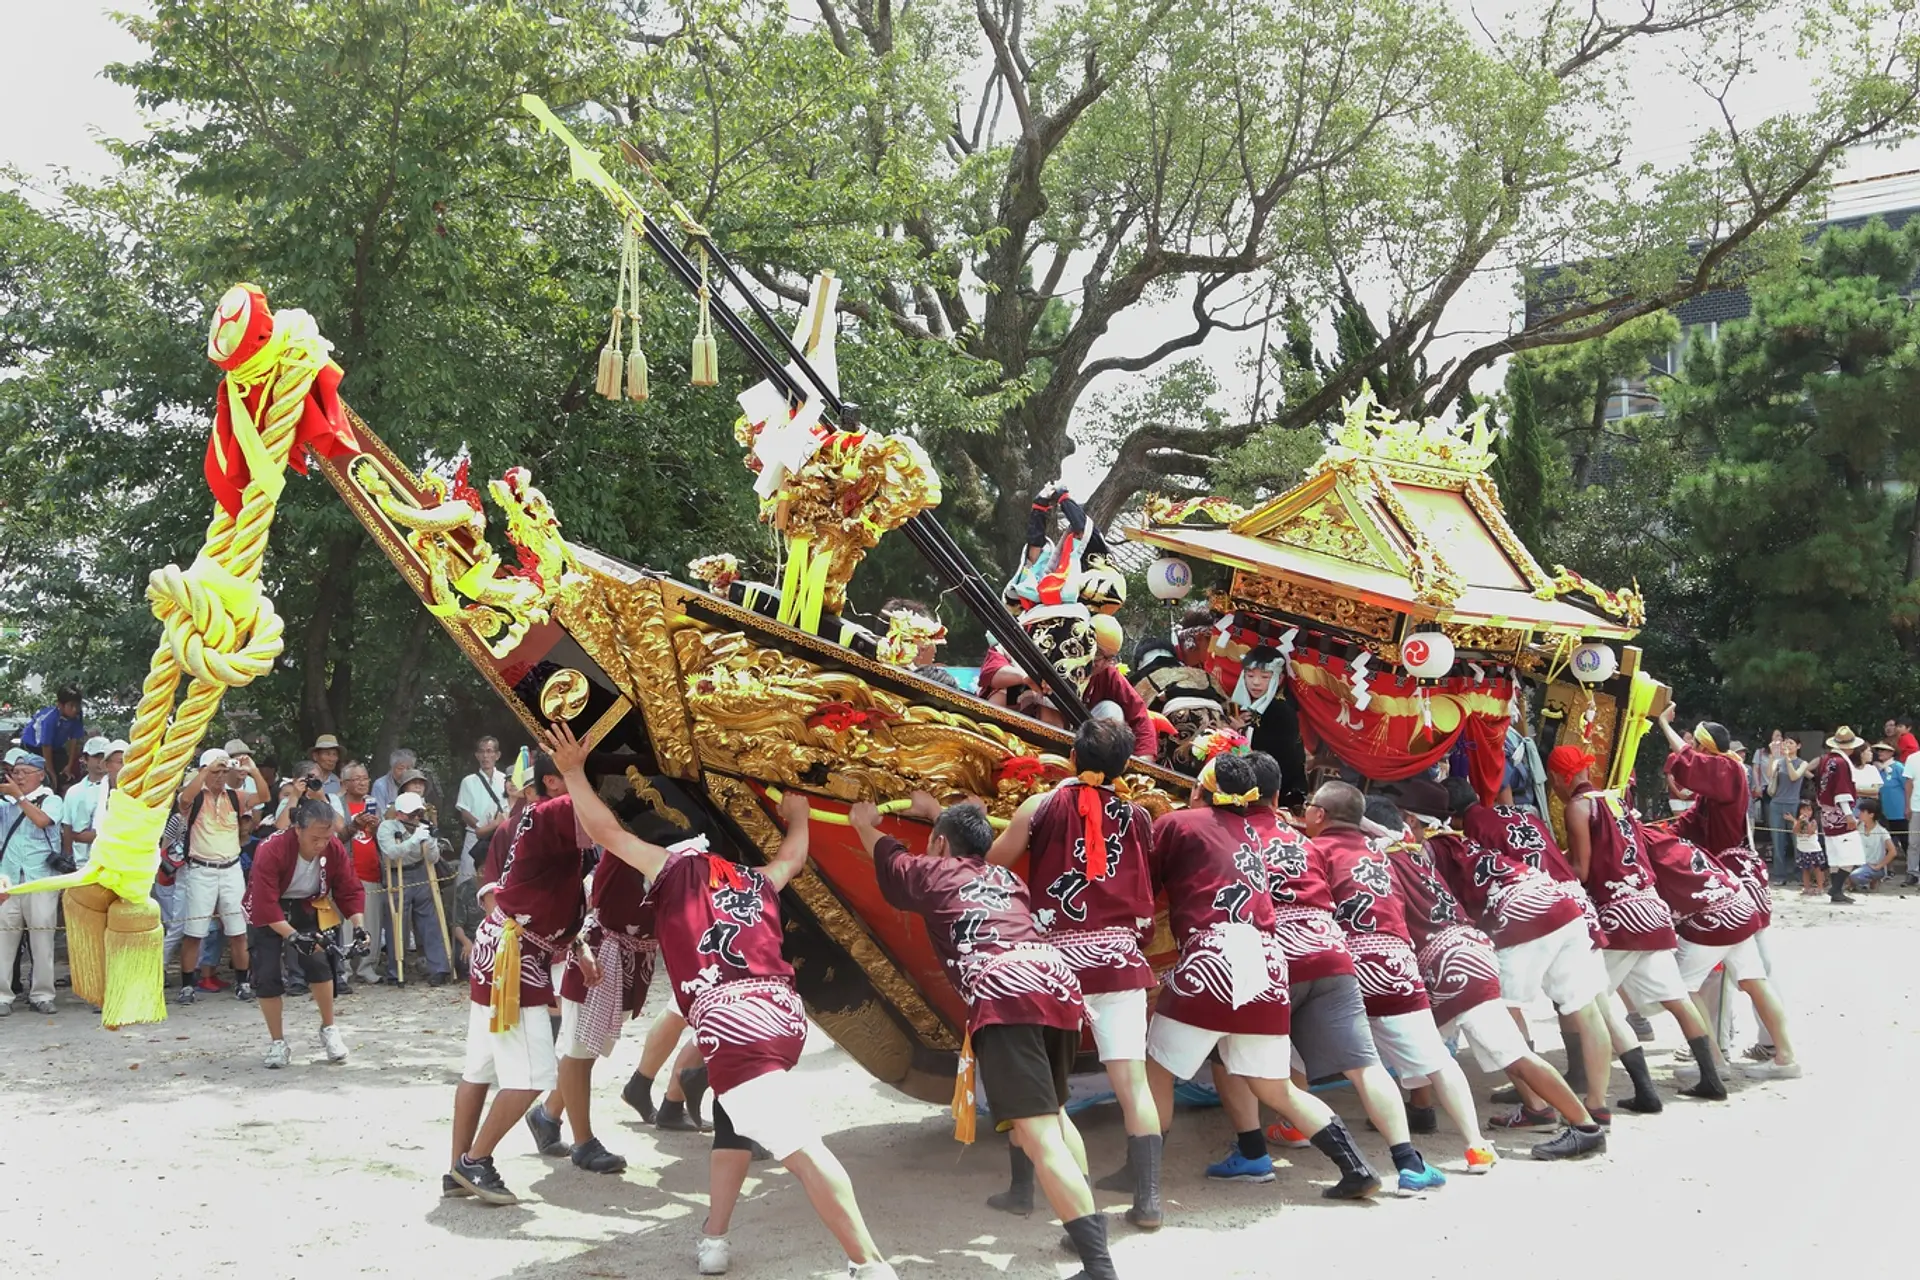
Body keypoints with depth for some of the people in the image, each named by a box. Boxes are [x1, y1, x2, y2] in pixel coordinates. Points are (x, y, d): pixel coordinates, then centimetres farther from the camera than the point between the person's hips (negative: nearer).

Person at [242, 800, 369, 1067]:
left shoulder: (335, 849, -21)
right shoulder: (270, 850, -34)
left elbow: (350, 890, -13)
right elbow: (265, 905, -36)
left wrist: (359, 927, -26)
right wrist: (292, 936, -43)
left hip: (306, 907, 3)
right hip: (267, 912, -2)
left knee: (318, 962, -13)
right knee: (268, 975, -9)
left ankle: (329, 1030, 7)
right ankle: (277, 1043, 9)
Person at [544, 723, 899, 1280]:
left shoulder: (678, 869, 13)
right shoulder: (755, 881, 27)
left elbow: (606, 832, 14)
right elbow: (793, 856, 48)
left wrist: (573, 770, 22)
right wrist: (798, 815, 66)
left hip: (732, 1022, -7)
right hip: (783, 1013, 7)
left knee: (801, 1147, -14)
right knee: (733, 1127, 29)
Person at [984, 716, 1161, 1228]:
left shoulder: (1042, 807, 0)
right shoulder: (1137, 817, 6)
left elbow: (990, 863, 5)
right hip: (1120, 958, 1)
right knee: (1132, 1080, 1)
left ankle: (1022, 1189, 16)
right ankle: (1147, 1197, -1)